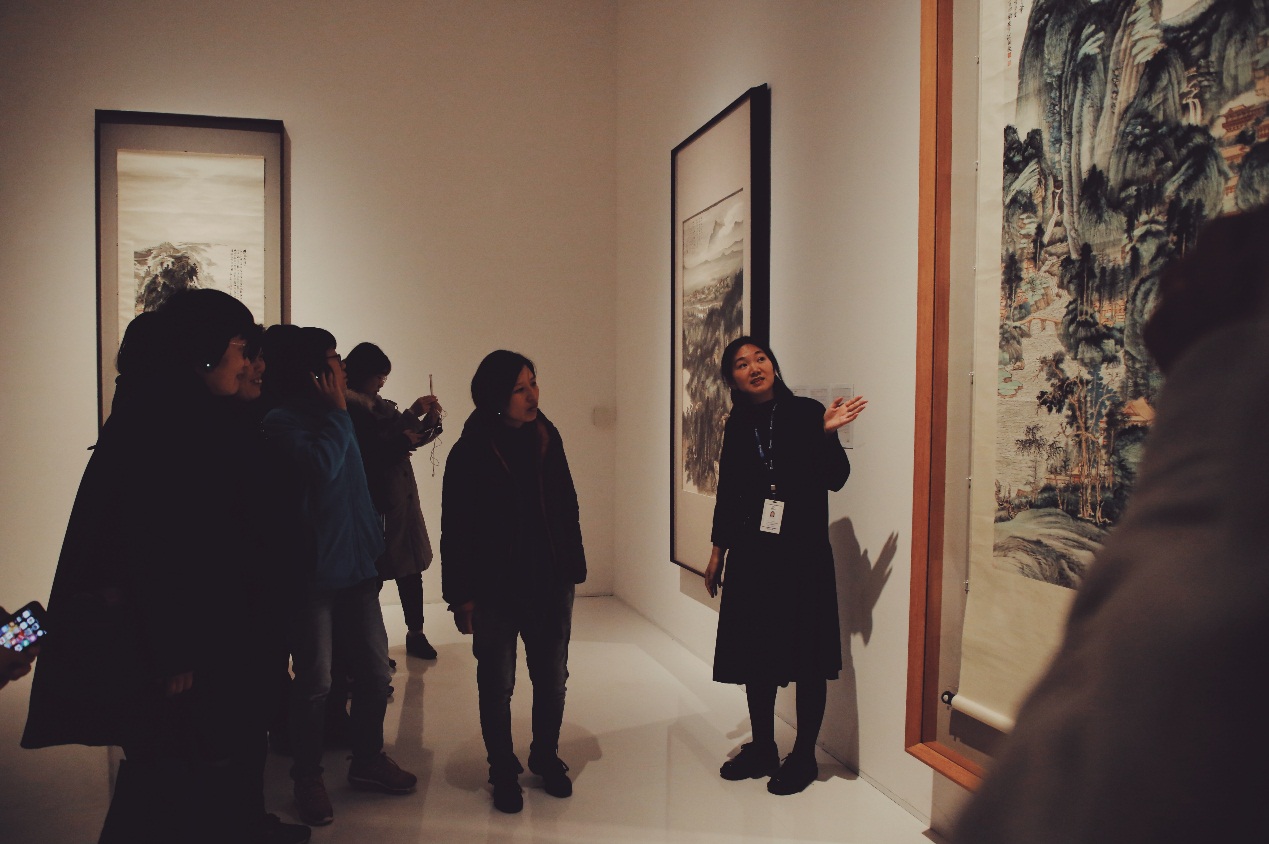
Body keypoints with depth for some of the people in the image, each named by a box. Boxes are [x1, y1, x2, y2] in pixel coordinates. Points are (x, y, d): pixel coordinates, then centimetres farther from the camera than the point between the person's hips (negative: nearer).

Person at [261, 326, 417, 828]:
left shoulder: (334, 417, 12)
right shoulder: (282, 423, -11)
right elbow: (321, 467, -28)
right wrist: (337, 411, -16)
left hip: (356, 565, 7)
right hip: (313, 572, -7)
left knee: (374, 671, 11)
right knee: (316, 683, 4)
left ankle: (368, 760, 31)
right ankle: (308, 779, 23)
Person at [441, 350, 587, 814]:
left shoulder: (547, 437, 0)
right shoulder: (471, 452, -10)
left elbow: (567, 506, 5)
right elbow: (456, 531, -8)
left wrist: (573, 571, 5)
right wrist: (462, 596, -8)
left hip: (551, 584, 3)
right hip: (496, 589, -3)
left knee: (552, 678, 13)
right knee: (496, 686, 11)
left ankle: (546, 757, 34)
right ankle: (503, 772, 29)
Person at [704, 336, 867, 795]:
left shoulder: (806, 413, -6)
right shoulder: (737, 426, 7)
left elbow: (836, 479, -11)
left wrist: (828, 433, -26)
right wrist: (718, 551, 16)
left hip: (802, 553, -4)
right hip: (752, 555, 5)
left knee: (807, 658, 4)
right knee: (756, 655, 12)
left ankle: (803, 757, 20)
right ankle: (762, 749, 28)